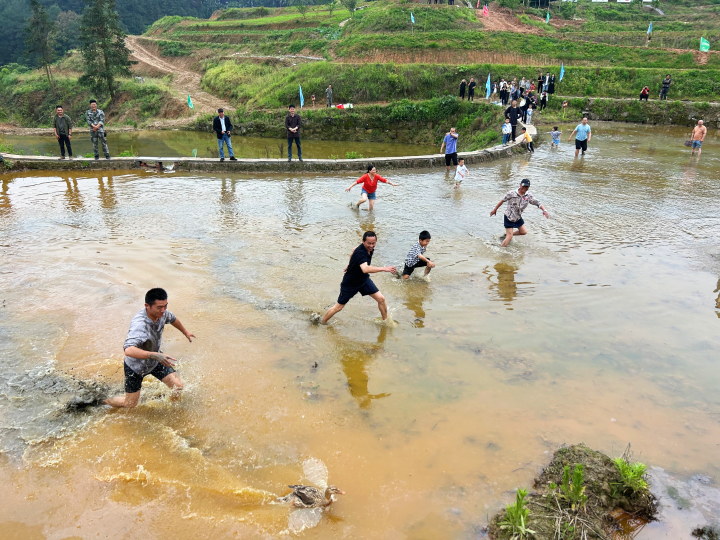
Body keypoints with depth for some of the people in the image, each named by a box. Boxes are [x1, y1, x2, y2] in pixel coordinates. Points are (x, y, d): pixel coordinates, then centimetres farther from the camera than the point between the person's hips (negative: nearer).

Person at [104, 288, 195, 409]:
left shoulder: (161, 313, -18)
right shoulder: (139, 325, -41)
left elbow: (172, 319, 9)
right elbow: (128, 350, -56)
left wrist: (185, 332, 25)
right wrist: (154, 355, -65)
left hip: (155, 362, 6)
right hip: (136, 366, -5)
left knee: (178, 386, -4)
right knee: (130, 405, 12)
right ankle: (104, 401, 42)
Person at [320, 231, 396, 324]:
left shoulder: (370, 249, -10)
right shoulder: (360, 252, -36)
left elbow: (354, 250, 13)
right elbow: (365, 269, -56)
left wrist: (350, 264, 24)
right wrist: (384, 268, -62)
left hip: (364, 280, 7)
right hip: (350, 284, -7)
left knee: (381, 299, -1)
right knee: (339, 307, 7)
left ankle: (386, 320, 22)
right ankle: (322, 323, 31)